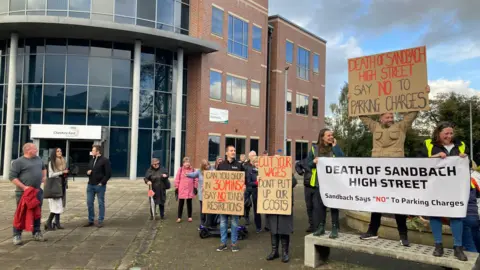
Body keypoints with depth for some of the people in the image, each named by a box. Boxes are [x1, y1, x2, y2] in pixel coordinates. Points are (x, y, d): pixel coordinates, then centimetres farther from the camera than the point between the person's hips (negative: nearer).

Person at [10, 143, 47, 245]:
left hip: (37, 192, 7)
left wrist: (44, 176, 15)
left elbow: (43, 167, 32)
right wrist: (23, 187, -20)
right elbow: (12, 176, -14)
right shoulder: (19, 161, -10)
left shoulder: (38, 159, 11)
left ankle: (36, 233, 23)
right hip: (23, 192, -6)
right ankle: (17, 235, 7)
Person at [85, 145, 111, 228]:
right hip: (90, 185, 7)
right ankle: (91, 221, 19)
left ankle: (100, 221, 10)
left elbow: (108, 173, -12)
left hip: (100, 186, -7)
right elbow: (88, 170, 25)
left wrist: (102, 182, -15)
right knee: (89, 203, 8)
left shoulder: (105, 160, -8)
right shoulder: (92, 160, 14)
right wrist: (88, 172, 2)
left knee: (101, 203, 2)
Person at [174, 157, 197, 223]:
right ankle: (179, 217, 13)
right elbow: (177, 179, -2)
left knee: (189, 203, 12)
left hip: (190, 190, 1)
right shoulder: (180, 169, -3)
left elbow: (195, 179, 3)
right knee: (181, 204, 6)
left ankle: (190, 217, 22)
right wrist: (176, 187, -3)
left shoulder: (192, 170, 1)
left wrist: (195, 187, 0)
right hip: (181, 190, -1)